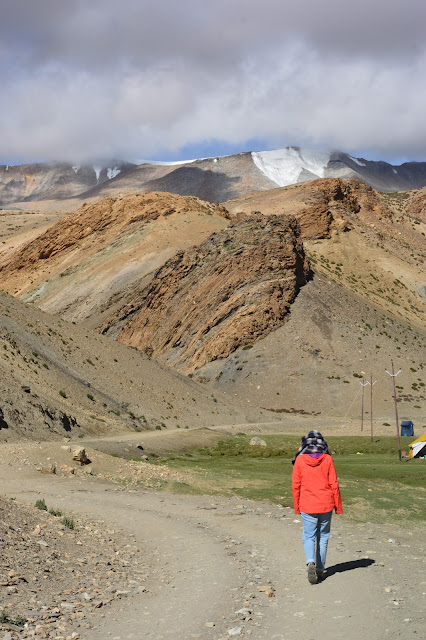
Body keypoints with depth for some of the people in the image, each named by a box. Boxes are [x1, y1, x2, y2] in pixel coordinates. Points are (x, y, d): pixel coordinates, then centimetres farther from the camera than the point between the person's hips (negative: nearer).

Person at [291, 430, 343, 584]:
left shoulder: (300, 460, -5)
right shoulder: (327, 459, -5)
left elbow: (296, 485, -2)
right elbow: (334, 484, -3)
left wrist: (297, 507, 9)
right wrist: (338, 506, 6)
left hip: (307, 506, -1)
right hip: (326, 504, 1)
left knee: (309, 536, 7)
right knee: (323, 537, 14)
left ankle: (311, 562, -18)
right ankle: (320, 570, 19)